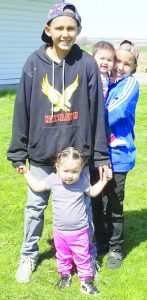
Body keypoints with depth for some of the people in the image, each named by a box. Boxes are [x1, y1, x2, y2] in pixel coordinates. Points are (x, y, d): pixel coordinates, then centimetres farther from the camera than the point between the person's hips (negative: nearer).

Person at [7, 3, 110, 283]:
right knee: (35, 206, 15)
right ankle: (28, 255, 35)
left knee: (82, 205, 14)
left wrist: (100, 154, -2)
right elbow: (22, 109, 0)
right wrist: (18, 152, 2)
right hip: (41, 153, 1)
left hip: (78, 152, -1)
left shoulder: (87, 63, -5)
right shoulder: (34, 63, -4)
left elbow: (96, 111, -3)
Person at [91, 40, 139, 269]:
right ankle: (101, 242, 33)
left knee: (114, 205, 7)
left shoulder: (131, 84, -8)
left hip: (117, 155, -4)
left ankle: (115, 248, 24)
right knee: (97, 202, 14)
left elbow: (112, 114, -19)